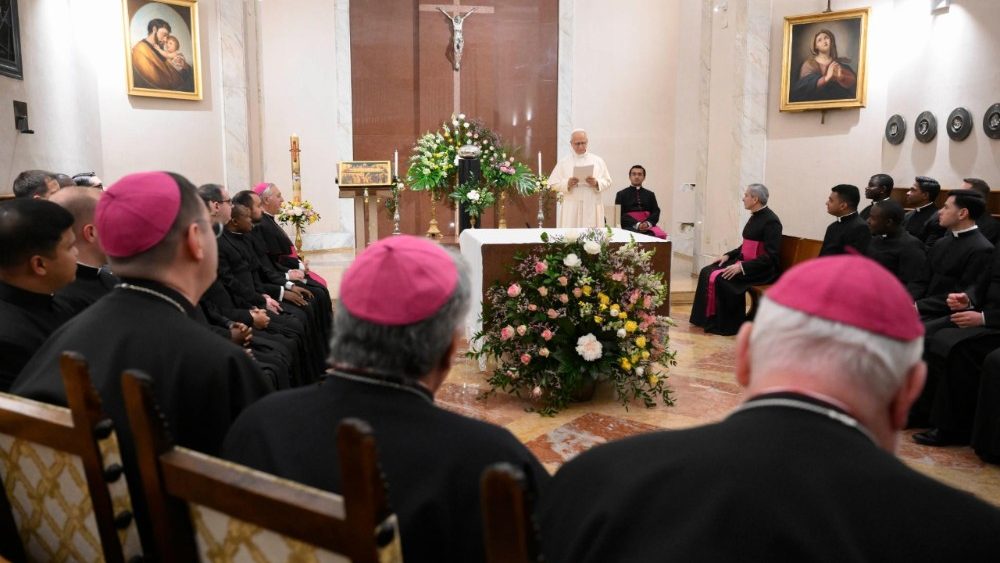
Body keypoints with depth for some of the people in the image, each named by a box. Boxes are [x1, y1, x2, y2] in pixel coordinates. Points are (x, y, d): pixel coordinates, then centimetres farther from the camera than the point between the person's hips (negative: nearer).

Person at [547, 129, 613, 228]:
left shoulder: (598, 161, 10)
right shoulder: (563, 163, 7)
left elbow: (607, 182, 8)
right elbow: (553, 184, 3)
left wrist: (596, 183, -12)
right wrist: (567, 184, -14)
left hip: (592, 208, 1)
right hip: (571, 209, -1)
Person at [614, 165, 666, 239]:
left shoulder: (650, 194, 22)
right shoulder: (621, 194, 13)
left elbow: (656, 212, 13)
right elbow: (620, 214, 2)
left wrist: (648, 223, -11)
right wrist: (637, 224, -14)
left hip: (648, 226, 3)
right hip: (630, 227, -3)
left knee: (661, 235, -29)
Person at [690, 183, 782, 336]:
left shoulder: (771, 221, -15)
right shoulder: (755, 217, 12)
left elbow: (770, 257, -21)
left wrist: (742, 267, -27)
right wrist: (728, 255, 8)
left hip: (762, 270, -9)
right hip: (744, 261, 9)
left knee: (722, 279, -27)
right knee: (707, 272, -5)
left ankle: (726, 325, -13)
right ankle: (708, 318, -1)